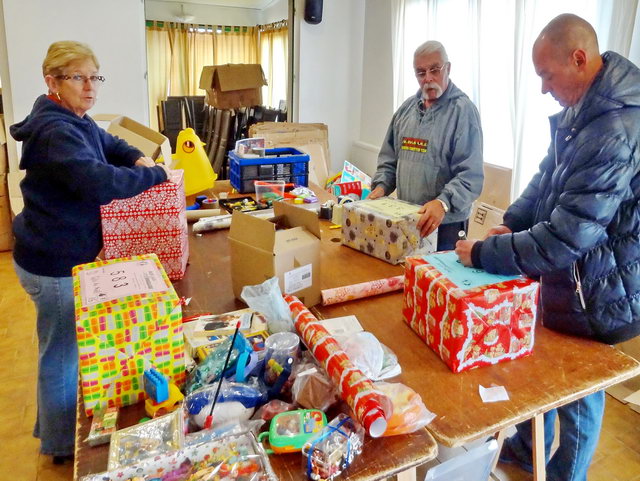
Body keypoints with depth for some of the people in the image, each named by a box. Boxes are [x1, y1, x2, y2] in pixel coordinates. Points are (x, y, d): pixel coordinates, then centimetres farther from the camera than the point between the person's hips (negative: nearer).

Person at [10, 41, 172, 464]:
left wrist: (138, 158, 2)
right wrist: (156, 174, -26)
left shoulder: (76, 121, 8)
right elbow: (99, 181, -39)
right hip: (56, 264, -11)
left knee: (67, 346, 26)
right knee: (61, 353, 6)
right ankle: (63, 445, 27)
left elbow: (108, 144, 24)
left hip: (66, 253, 11)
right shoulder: (55, 131, -26)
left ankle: (55, 424, 49)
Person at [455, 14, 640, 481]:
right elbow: (549, 176, 12)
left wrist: (483, 254, -22)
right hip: (565, 274, 9)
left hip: (594, 291, -9)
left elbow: (565, 237, -31)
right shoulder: (581, 108, -1)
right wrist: (513, 223, 1)